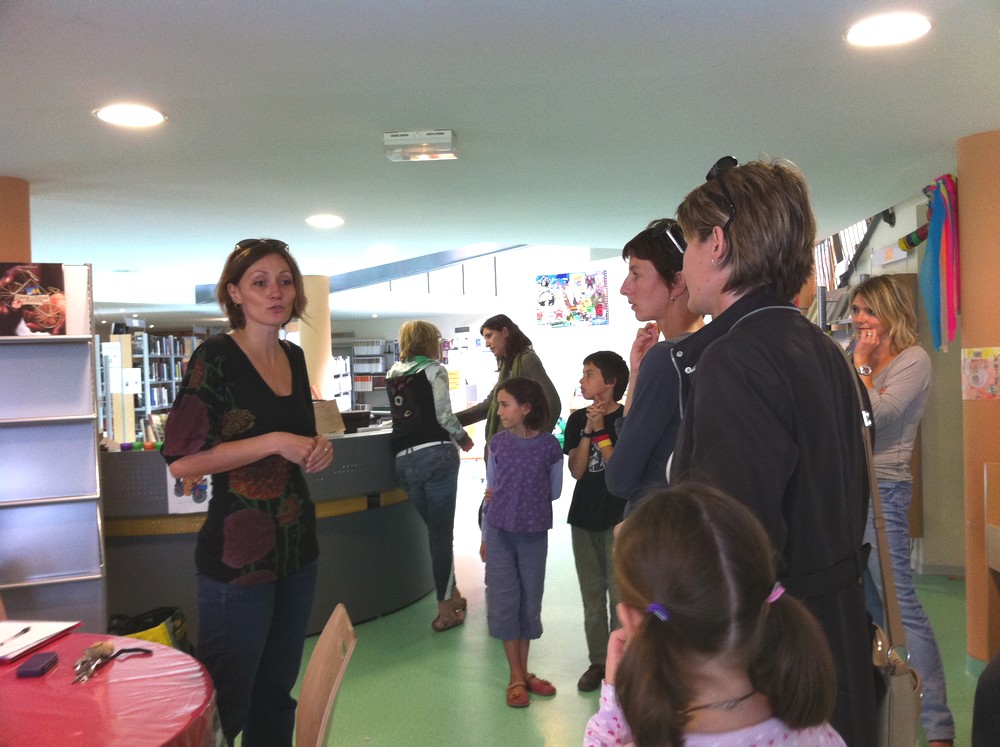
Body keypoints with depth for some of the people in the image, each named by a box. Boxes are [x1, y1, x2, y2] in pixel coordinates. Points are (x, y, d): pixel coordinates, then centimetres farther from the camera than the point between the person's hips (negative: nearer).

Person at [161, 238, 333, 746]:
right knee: (226, 704, 5)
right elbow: (180, 459, -20)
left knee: (277, 693, 19)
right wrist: (275, 442, -21)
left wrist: (317, 449, 1)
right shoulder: (215, 358, -12)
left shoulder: (294, 357, 9)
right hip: (237, 554, -7)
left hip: (297, 547, 7)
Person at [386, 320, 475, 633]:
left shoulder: (392, 374, 18)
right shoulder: (434, 370, 0)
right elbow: (444, 415, -7)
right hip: (435, 454, -6)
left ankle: (452, 593, 28)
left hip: (404, 460, 6)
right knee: (443, 532, 0)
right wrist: (463, 438, 10)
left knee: (436, 530, 18)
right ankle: (445, 611, 4)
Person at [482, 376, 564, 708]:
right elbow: (490, 490, 7)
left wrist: (506, 496, -7)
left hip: (534, 534, -1)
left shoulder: (549, 446, -9)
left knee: (529, 602, 9)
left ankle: (522, 672, 25)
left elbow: (554, 491, 1)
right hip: (500, 532, 1)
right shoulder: (498, 443, -3)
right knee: (504, 602, 3)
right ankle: (516, 677, 15)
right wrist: (485, 537, 9)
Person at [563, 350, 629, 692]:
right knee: (592, 595, 13)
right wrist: (588, 430, -12)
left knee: (619, 594, -1)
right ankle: (597, 661, 24)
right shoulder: (578, 419, 5)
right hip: (584, 518, 5)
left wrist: (601, 431, -17)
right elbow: (576, 470, -4)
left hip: (618, 519, -5)